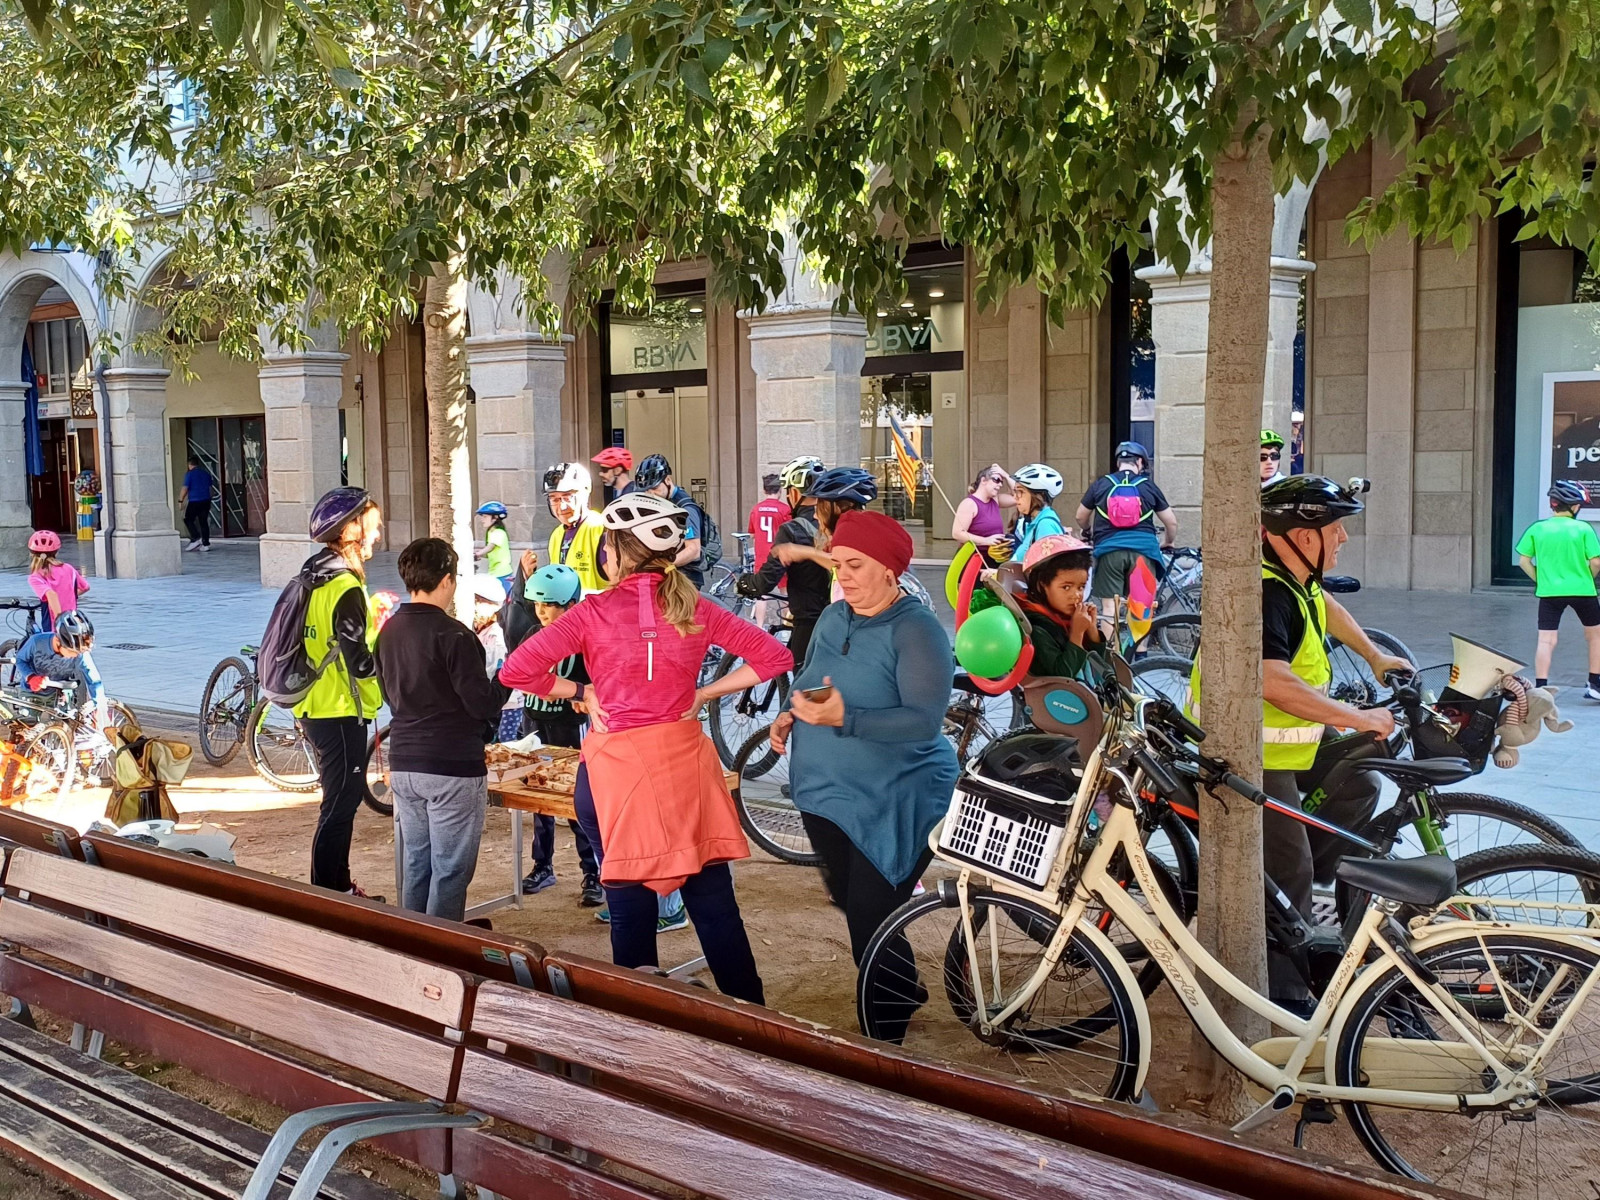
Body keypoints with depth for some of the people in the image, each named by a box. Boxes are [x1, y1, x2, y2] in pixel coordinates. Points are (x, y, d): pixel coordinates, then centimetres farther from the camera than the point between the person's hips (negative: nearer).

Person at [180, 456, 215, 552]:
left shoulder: (189, 474, -7)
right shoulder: (206, 473, 12)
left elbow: (185, 488, -13)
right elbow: (211, 487, 19)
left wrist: (180, 500, -6)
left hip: (194, 502, -6)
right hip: (206, 501, 6)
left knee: (188, 520, 7)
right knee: (204, 522, 7)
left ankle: (195, 539, -7)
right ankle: (206, 544, 4)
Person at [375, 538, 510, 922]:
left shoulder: (389, 631, 7)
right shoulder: (452, 635, -17)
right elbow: (484, 704, -17)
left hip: (403, 764, 8)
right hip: (452, 768, -8)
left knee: (414, 864, 15)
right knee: (450, 871, 1)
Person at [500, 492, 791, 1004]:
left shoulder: (595, 612, -8)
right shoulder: (695, 609, -1)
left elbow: (516, 671, -13)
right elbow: (773, 657, 2)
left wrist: (579, 691, 0)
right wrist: (703, 694, 4)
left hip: (615, 765, -2)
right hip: (684, 757, 3)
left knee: (631, 909, 8)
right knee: (714, 901, 10)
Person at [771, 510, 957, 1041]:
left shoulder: (917, 630, -16)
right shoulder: (833, 618, 7)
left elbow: (926, 720, -25)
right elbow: (807, 683, 22)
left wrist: (844, 718, -34)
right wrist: (790, 714, 0)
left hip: (895, 802, -8)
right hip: (826, 792, 8)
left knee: (871, 918, -8)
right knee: (849, 900, 18)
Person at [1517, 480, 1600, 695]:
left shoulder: (1537, 528, 1)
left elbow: (1523, 561, 2)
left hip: (1549, 592, 1)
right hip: (1582, 591, -1)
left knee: (1546, 641, -2)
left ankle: (1540, 688, -10)